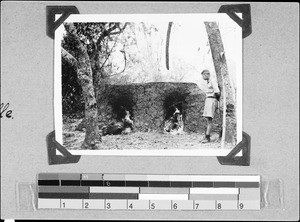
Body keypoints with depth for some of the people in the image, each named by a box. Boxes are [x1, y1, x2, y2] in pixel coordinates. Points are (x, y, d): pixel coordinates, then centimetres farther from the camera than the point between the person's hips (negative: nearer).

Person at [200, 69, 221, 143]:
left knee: (209, 120, -13)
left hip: (211, 100, -10)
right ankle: (207, 137, 8)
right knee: (208, 120, 7)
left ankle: (207, 137, -16)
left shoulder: (212, 82, -10)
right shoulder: (208, 82, 19)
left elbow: (217, 92, -17)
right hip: (208, 101, 10)